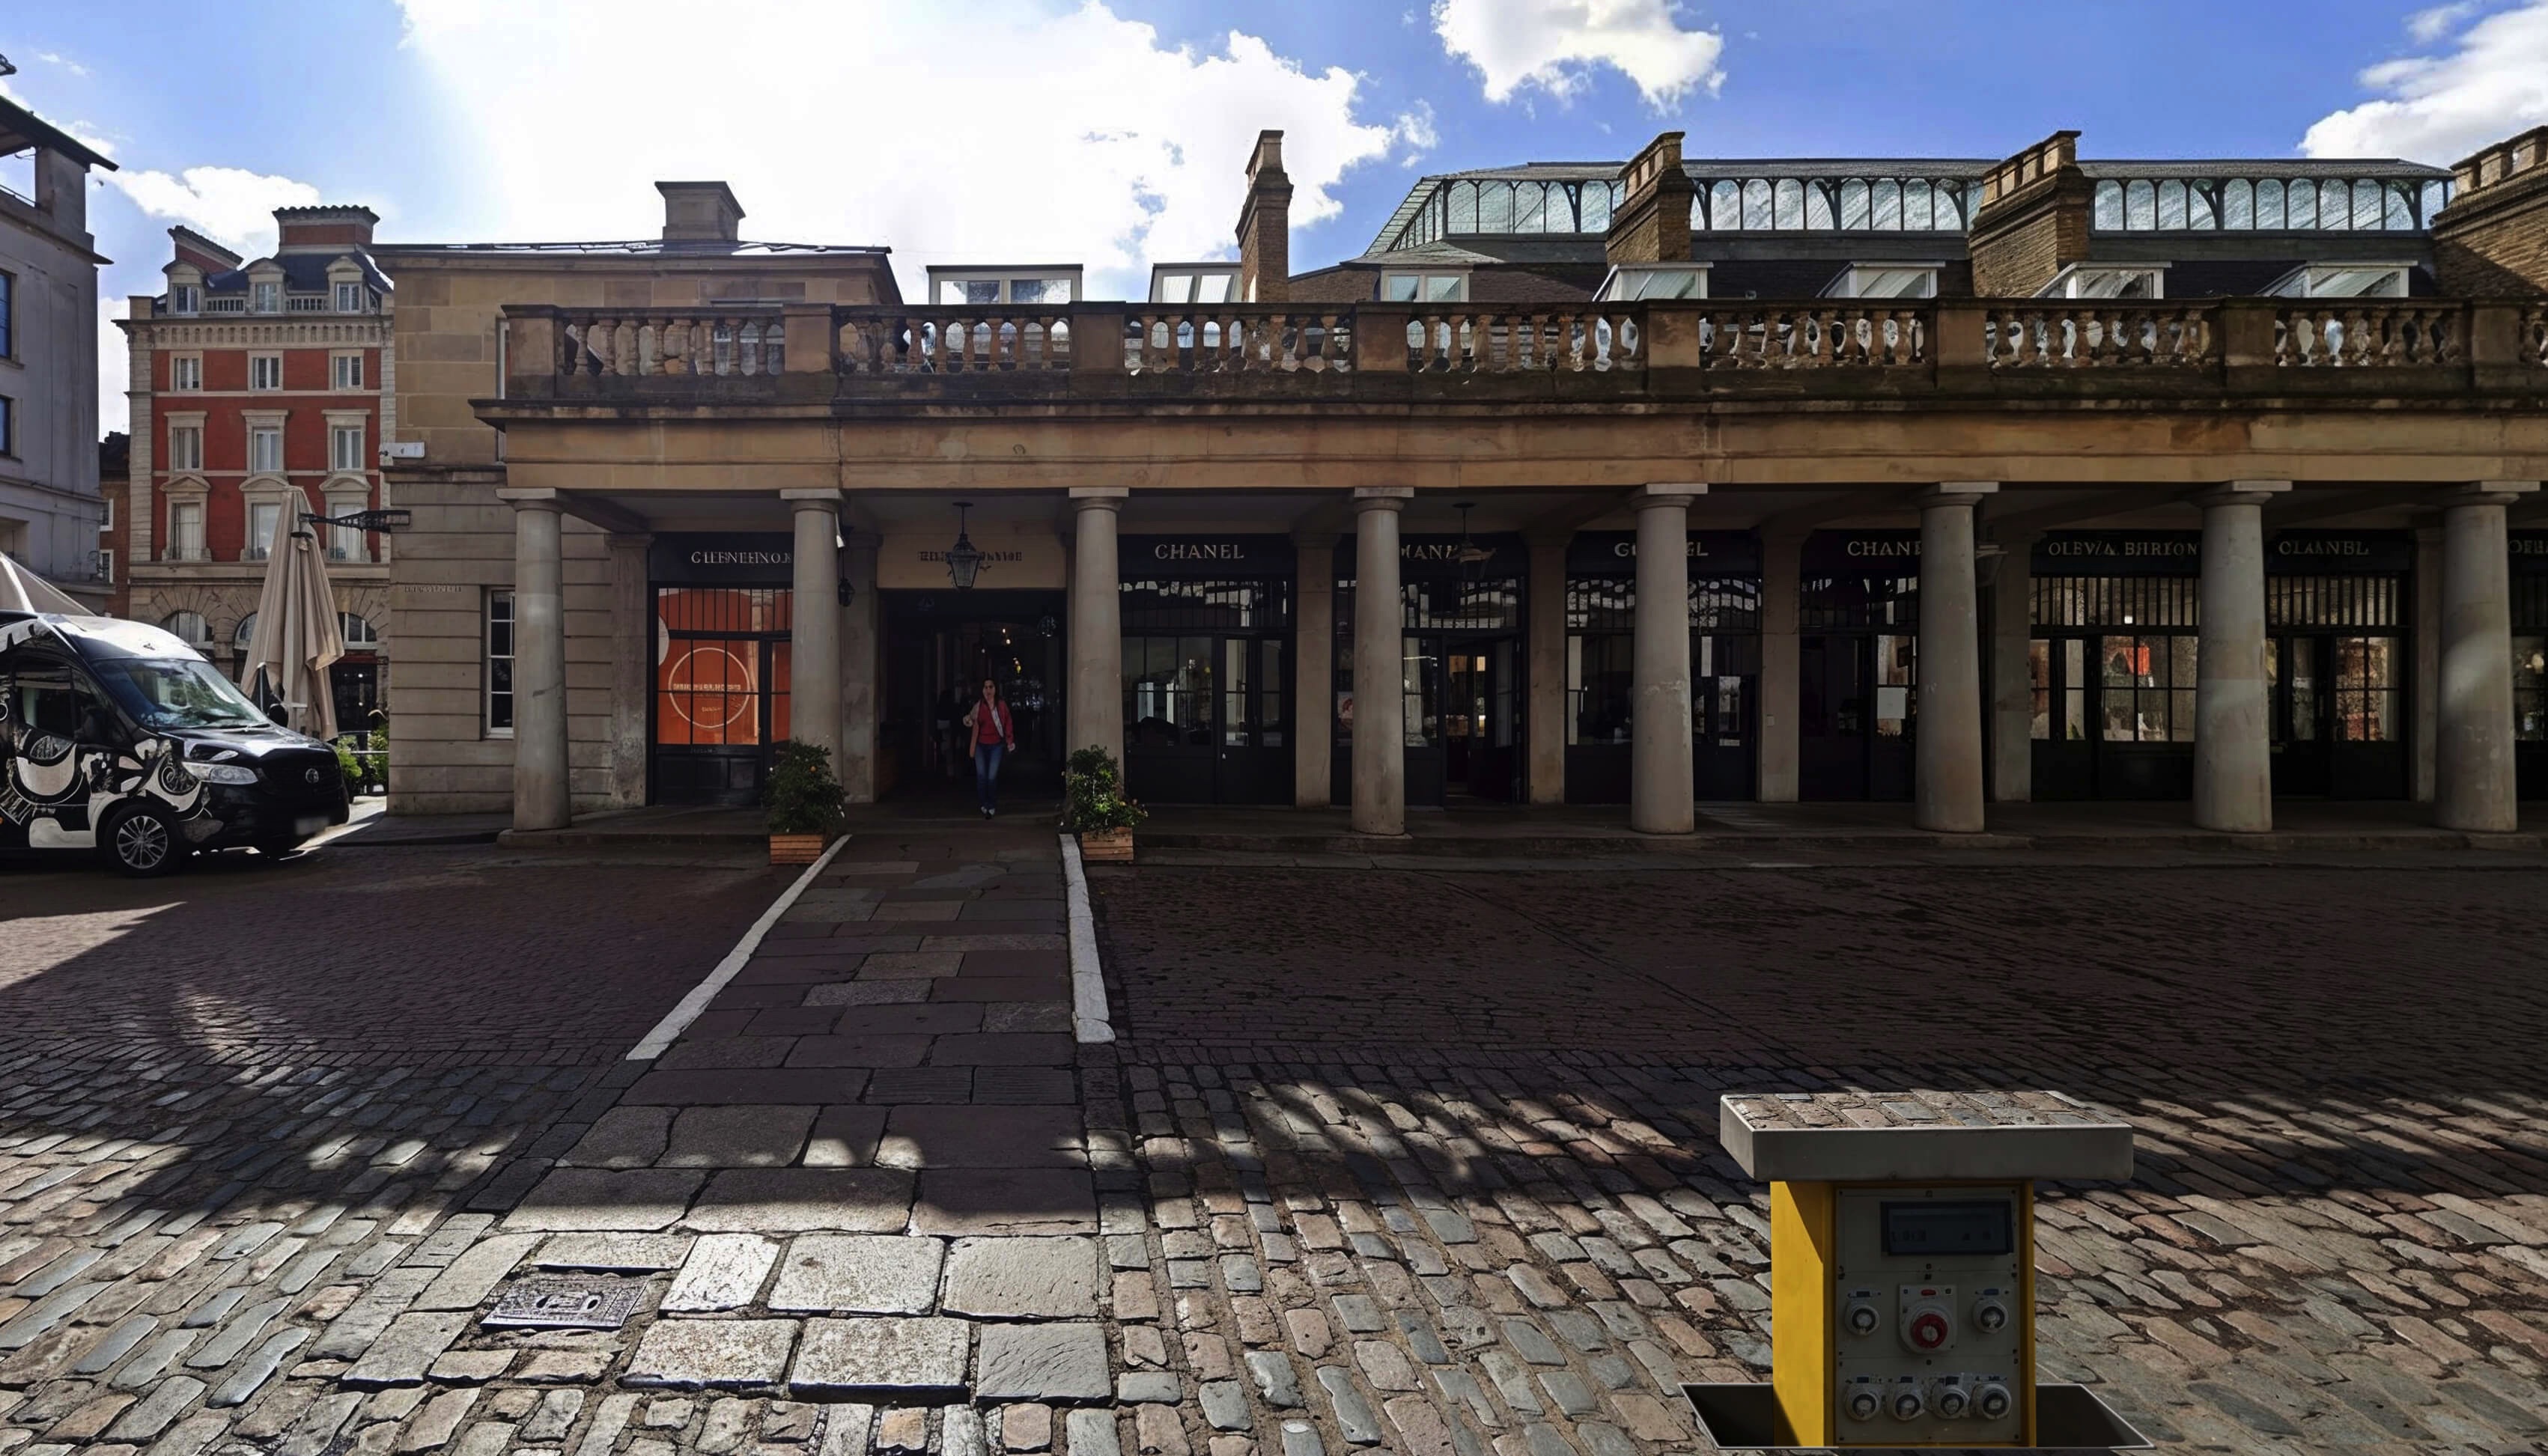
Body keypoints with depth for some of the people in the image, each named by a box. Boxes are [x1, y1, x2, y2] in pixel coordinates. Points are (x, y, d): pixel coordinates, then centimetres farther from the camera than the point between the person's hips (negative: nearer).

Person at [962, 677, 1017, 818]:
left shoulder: (1002, 706, -2)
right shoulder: (978, 707, -1)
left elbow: (1008, 723, 5)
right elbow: (972, 722, 10)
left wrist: (1010, 741, 1)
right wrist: (968, 721, -13)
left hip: (997, 745, -1)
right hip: (981, 745, 1)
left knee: (992, 777, -4)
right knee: (981, 776, 0)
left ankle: (992, 807, 6)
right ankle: (985, 805, 13)